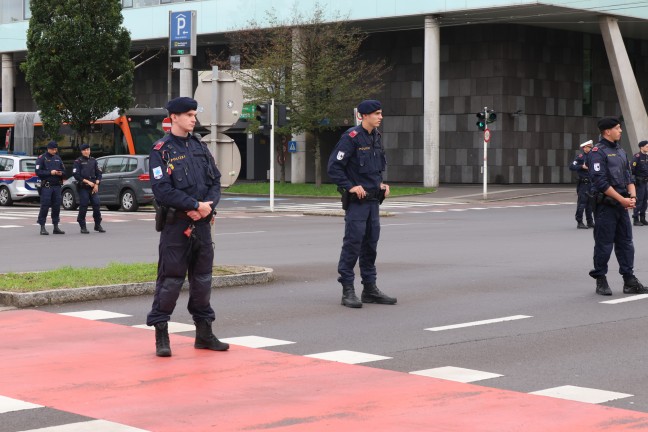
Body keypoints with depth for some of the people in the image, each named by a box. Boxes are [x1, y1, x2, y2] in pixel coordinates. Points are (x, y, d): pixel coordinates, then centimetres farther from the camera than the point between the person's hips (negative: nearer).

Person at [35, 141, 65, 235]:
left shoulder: (58, 158, 16)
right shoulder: (42, 158, -1)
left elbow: (63, 170, 19)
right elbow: (38, 172, -8)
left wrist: (61, 173, -4)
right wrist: (50, 173, -16)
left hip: (57, 186, 5)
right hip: (46, 186, -5)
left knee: (56, 206, 6)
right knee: (45, 206, -8)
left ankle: (56, 227, 14)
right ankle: (42, 228, -4)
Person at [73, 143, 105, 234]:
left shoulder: (93, 160, 15)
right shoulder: (78, 161, 1)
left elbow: (99, 173, 14)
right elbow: (76, 175, -7)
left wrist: (96, 184, 0)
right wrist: (87, 182, -12)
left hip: (93, 187, 4)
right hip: (83, 187, -4)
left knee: (96, 205, -2)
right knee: (83, 207, -5)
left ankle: (97, 225, 11)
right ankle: (83, 227, 3)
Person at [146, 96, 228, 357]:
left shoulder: (200, 148, 14)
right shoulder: (161, 150, -7)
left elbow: (215, 181, 11)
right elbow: (162, 190, -16)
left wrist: (209, 204, -9)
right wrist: (195, 205, -17)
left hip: (202, 224, 6)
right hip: (175, 225, -6)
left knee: (203, 279, 12)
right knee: (170, 279, -5)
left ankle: (204, 333, 21)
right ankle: (161, 336, 3)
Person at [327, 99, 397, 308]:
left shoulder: (376, 137, 12)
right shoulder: (351, 137, -13)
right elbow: (334, 167, -15)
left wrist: (381, 184, 10)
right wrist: (351, 187, -16)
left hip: (373, 199, 8)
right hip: (356, 201, -8)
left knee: (371, 244, 11)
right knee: (352, 244, -6)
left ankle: (370, 289, 18)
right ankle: (347, 291, -2)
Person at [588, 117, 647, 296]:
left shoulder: (620, 151, 15)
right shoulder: (598, 152, -10)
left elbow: (628, 177, 16)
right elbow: (601, 182, -17)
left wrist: (632, 196, -2)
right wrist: (622, 199, -16)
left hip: (622, 205, 8)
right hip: (605, 205, -8)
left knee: (625, 243, 8)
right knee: (604, 244, -1)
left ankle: (629, 281, 12)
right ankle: (600, 281, 9)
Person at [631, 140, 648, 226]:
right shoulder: (637, 156, -12)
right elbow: (632, 169, -17)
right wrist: (633, 181, -18)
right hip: (639, 182, -8)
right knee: (638, 201, -7)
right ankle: (636, 220, -3)